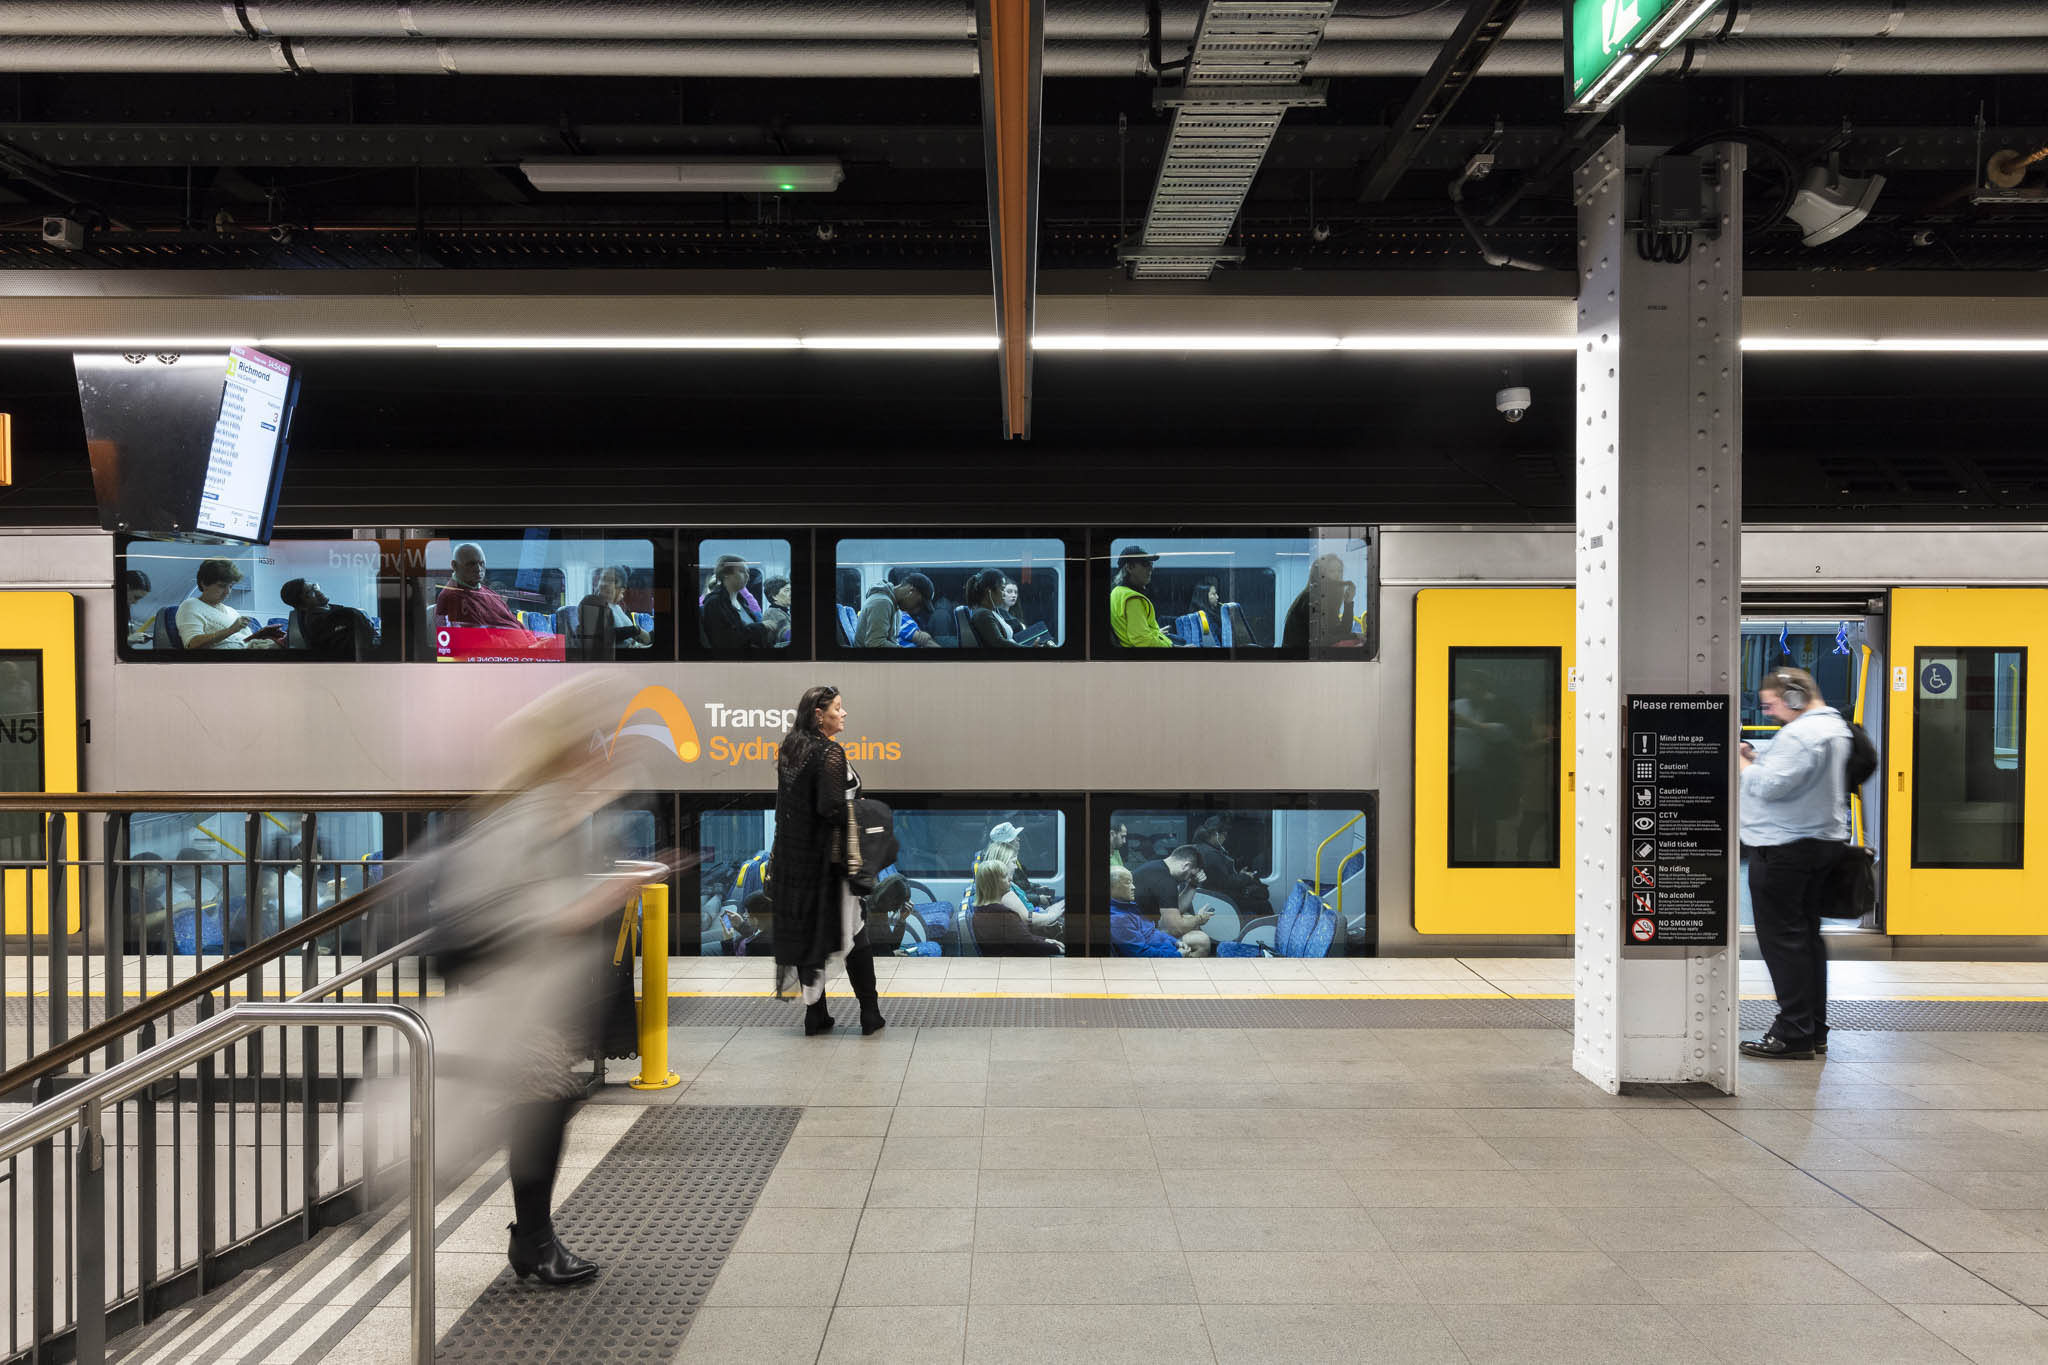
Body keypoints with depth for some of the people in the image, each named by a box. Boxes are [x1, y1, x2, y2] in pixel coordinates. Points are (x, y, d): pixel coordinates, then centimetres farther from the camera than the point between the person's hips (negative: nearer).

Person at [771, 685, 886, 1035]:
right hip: (828, 859, -7)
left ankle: (815, 1015, 14)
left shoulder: (788, 749, 6)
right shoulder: (830, 753, -18)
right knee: (852, 932, 4)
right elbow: (831, 809, -24)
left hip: (794, 858, 7)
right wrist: (859, 810, -8)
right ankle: (870, 1014, 11)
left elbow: (786, 802, 12)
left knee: (805, 929, 10)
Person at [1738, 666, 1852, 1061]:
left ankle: (1794, 1034, -3)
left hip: (1785, 848, -10)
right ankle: (1814, 1030, 20)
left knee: (1781, 938, -5)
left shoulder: (1800, 734, -19)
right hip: (1823, 841, 10)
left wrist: (1741, 762, -11)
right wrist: (1757, 760, 5)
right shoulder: (1835, 726, 15)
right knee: (1807, 933, 15)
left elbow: (1770, 787, -26)